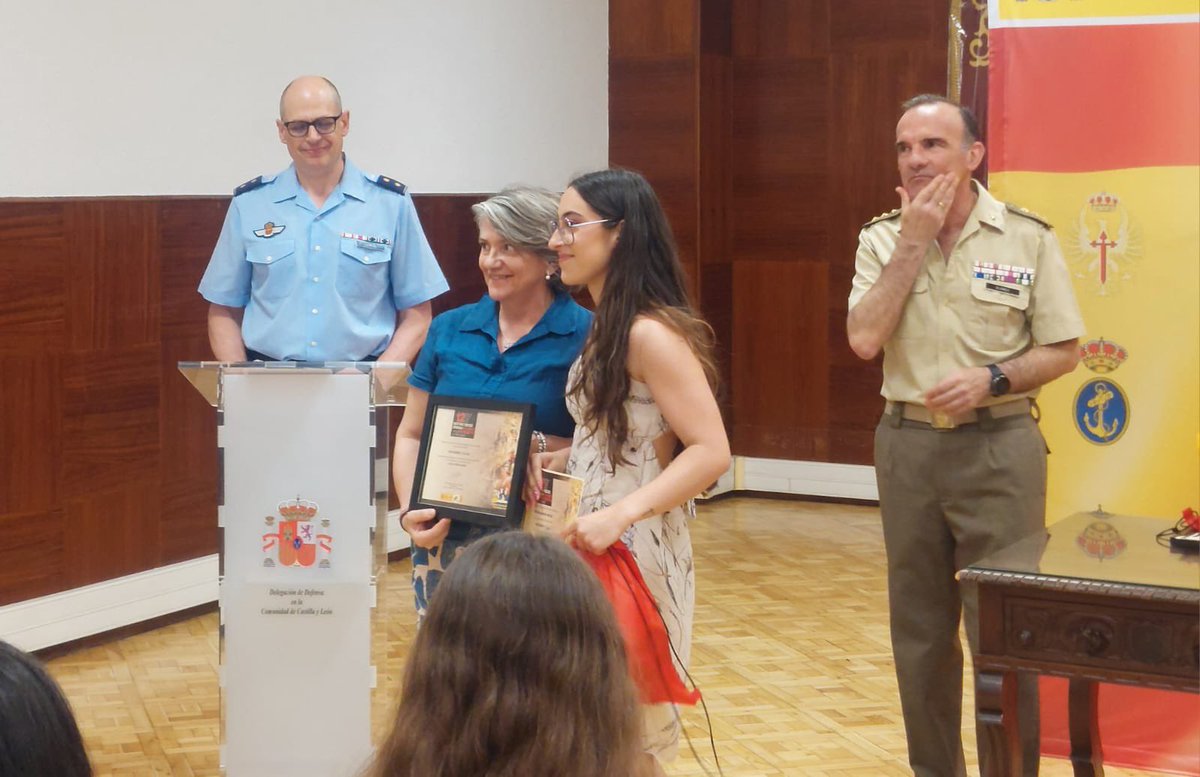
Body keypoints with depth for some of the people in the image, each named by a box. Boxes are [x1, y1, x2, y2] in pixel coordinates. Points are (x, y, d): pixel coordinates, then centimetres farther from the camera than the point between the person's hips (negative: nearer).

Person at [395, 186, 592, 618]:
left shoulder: (584, 335, -2)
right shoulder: (449, 330, 11)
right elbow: (410, 434, 14)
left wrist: (538, 446, -19)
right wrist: (410, 510, -1)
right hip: (444, 541, 4)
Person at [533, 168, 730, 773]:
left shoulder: (650, 333, -17)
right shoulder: (603, 328, 12)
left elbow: (710, 452, -22)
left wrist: (620, 514, -30)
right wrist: (553, 461, 2)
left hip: (635, 553, -9)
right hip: (589, 549, 9)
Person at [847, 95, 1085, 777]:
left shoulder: (1028, 237, -4)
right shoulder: (883, 239, 2)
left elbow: (1064, 351, -1)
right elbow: (865, 340, -11)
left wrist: (992, 378, -18)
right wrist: (913, 240, -13)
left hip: (998, 447, -3)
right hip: (908, 446, 3)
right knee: (919, 628, 13)